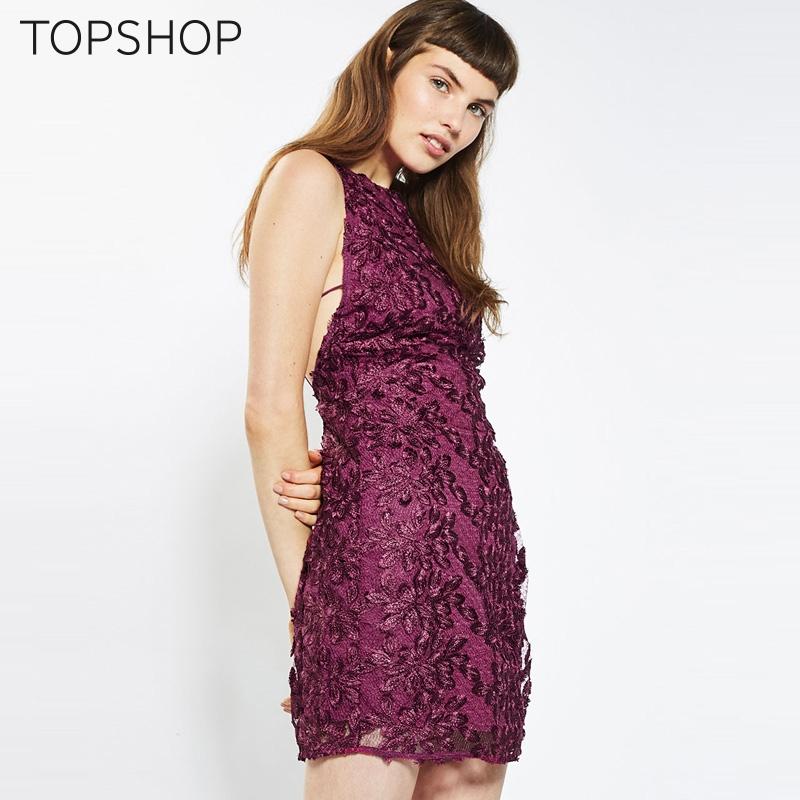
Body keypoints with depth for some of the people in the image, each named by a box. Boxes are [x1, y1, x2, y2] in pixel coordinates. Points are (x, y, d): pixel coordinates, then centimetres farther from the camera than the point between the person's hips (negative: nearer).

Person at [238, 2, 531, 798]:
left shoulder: (418, 216, 23)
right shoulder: (312, 179, 0)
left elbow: (441, 402, 13)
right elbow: (271, 408, -8)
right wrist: (307, 603, -9)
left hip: (476, 548, 8)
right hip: (382, 531, -8)